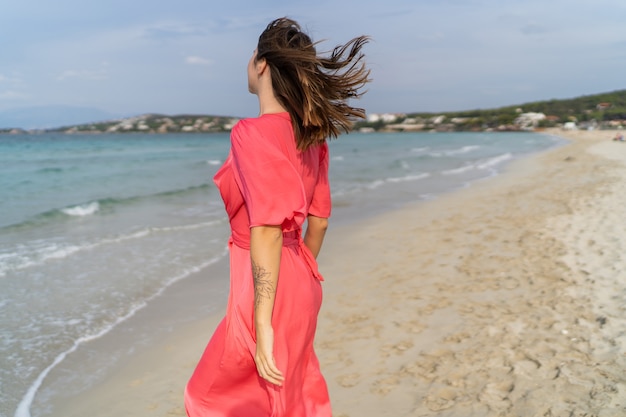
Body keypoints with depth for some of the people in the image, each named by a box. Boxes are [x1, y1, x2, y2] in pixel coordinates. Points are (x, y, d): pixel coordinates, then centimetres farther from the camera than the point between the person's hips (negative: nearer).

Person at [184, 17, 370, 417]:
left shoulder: (253, 133, -19)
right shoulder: (310, 136, 5)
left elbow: (267, 231, -24)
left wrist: (263, 324, -22)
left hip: (268, 287, -8)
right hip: (300, 284, 8)